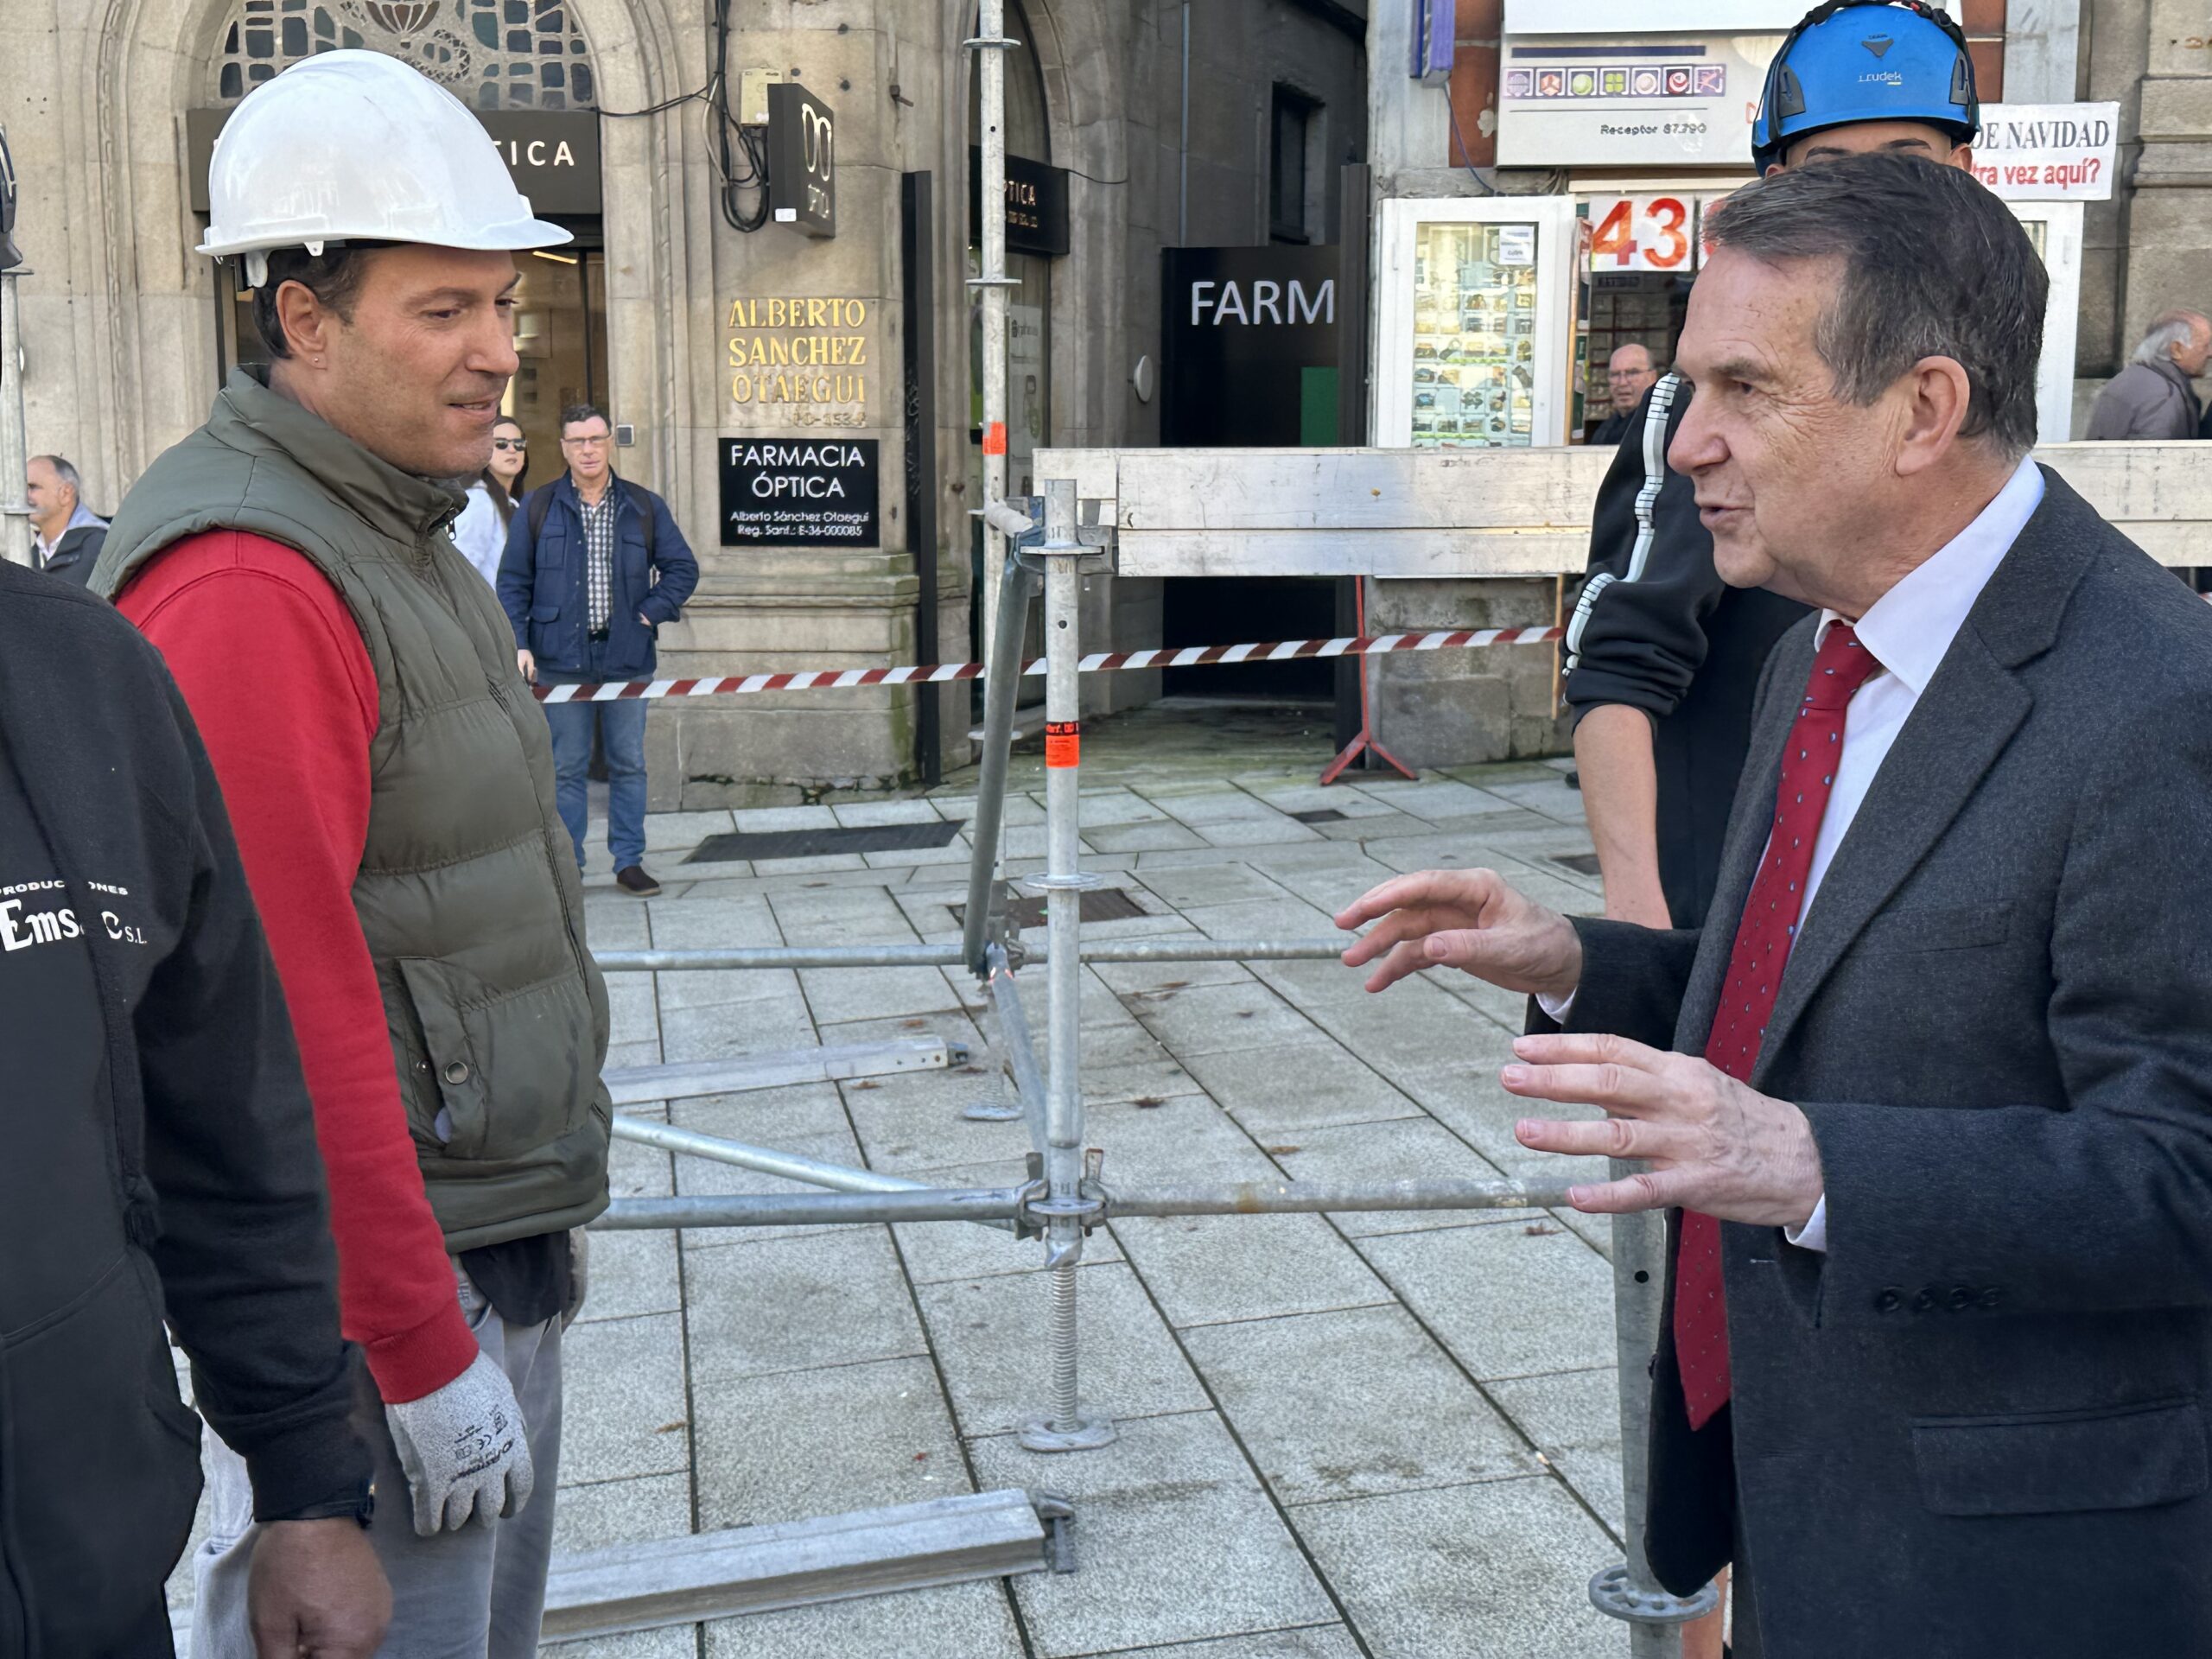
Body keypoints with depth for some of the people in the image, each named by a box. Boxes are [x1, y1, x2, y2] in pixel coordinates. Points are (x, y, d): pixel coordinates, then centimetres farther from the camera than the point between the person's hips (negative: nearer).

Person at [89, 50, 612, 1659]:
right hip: (371, 1286, -10)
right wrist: (424, 1350, -20)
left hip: (496, 1251, 10)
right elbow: (289, 1009, -24)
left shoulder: (401, 542, 13)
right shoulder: (249, 580, -20)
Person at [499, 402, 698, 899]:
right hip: (560, 659, -1)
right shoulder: (538, 508, 4)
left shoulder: (645, 507, 7)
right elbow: (513, 582, 5)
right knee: (566, 767, 3)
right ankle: (566, 864, 12)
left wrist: (651, 612, -2)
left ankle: (629, 861, 14)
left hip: (626, 657, 1)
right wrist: (518, 644, -5)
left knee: (629, 764, 6)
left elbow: (683, 568, 11)